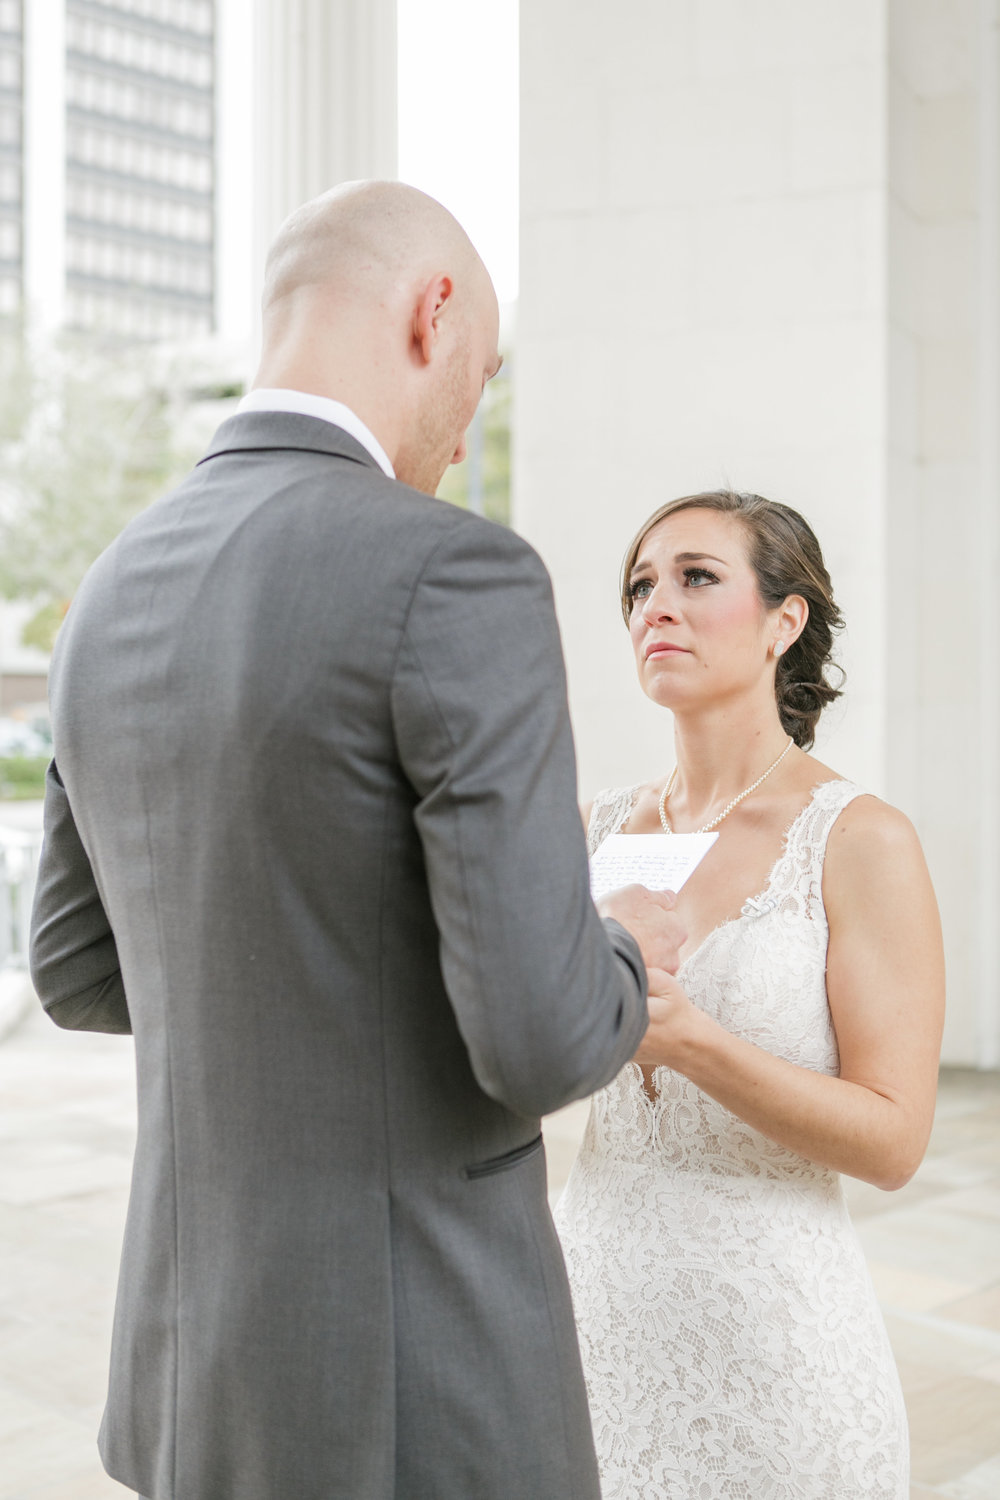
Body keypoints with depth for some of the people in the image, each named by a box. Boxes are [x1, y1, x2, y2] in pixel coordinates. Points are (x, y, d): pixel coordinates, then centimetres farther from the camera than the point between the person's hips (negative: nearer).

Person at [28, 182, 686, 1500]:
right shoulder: (460, 582, -21)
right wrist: (621, 960, 0)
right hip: (422, 1387, -8)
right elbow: (540, 1039, -25)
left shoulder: (116, 601, 6)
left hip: (208, 1343, 8)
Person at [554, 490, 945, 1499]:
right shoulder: (599, 830, 3)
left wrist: (687, 1039, -26)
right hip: (600, 1300, 4)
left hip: (769, 1329, -4)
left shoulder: (860, 841, -11)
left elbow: (892, 1139, -14)